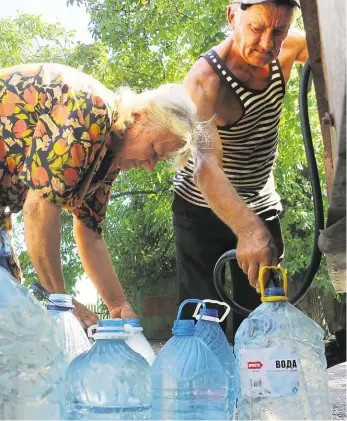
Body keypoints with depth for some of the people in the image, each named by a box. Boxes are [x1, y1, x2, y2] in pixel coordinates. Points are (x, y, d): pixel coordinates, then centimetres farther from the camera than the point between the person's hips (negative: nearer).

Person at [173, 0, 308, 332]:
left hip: (261, 208, 5)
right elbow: (205, 164, -43)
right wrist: (248, 228, -59)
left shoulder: (286, 50, -10)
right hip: (203, 209, -5)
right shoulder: (204, 81, -29)